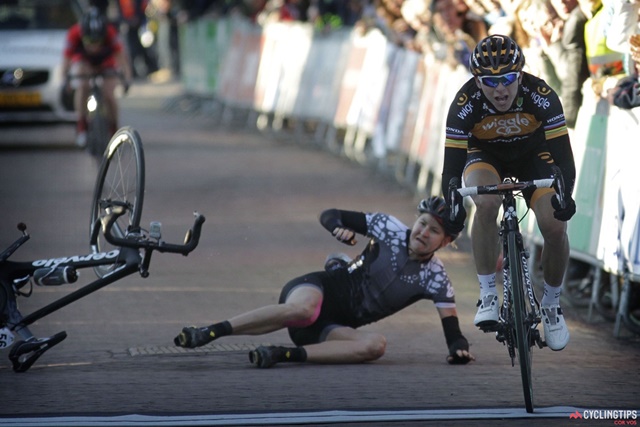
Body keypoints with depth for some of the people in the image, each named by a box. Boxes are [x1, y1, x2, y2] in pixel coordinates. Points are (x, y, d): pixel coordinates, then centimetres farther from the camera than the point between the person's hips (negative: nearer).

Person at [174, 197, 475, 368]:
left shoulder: (434, 278, 3)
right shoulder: (391, 229, 1)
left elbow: (450, 324, -1)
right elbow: (329, 215, 6)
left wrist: (458, 347, -24)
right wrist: (339, 228, -18)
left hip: (337, 328, 2)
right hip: (321, 289, -2)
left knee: (375, 345, -32)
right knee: (303, 309, -40)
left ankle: (283, 355, -37)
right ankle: (207, 333, -39)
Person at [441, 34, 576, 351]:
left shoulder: (541, 97, -33)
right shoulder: (465, 105, -33)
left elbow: (563, 157, -34)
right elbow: (452, 167, -31)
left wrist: (564, 195, -53)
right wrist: (452, 207, -49)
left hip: (533, 156, 1)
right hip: (485, 156, 0)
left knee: (555, 226, -19)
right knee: (486, 205, -34)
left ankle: (551, 303, 7)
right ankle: (488, 295, -20)